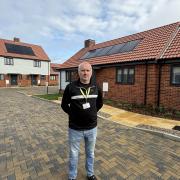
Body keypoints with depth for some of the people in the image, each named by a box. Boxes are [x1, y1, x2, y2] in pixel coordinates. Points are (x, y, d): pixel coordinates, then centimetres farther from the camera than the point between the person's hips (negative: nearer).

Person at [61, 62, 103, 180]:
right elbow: (64, 105, 0)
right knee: (73, 154, 17)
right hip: (75, 129, -2)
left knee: (90, 153, 23)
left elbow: (100, 102, 13)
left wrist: (93, 112, 5)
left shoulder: (96, 87, -3)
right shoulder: (71, 87, -13)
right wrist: (73, 114, -2)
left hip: (92, 128, 3)